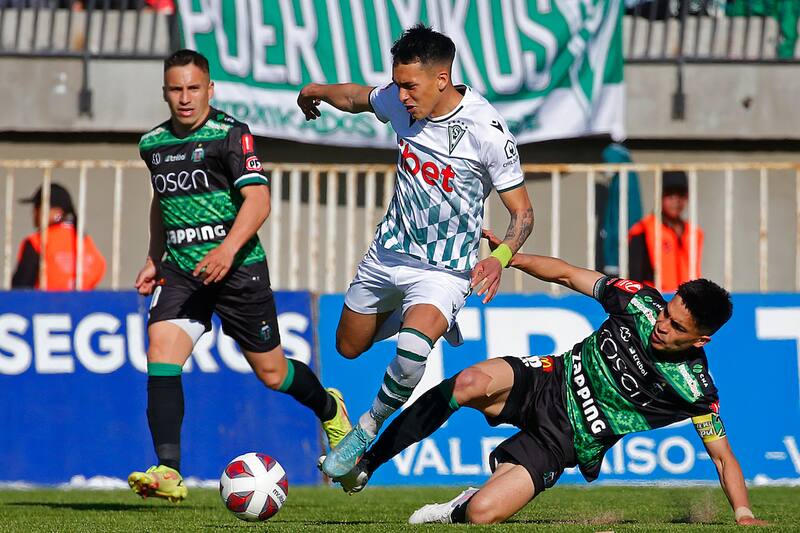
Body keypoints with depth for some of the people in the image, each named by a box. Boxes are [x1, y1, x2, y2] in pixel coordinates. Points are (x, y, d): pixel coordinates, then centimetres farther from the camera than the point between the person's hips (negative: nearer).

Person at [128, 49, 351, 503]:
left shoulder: (230, 134, -11)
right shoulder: (153, 144, 9)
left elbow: (258, 200, -20)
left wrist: (228, 249, -34)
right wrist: (155, 258, 22)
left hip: (238, 269, -4)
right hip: (181, 272, 5)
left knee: (272, 373, 8)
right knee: (161, 354, -18)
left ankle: (329, 410, 41)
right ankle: (169, 473, -24)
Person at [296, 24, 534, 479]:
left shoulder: (487, 131, -24)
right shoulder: (400, 101, -9)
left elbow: (523, 212, -17)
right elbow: (358, 97, 17)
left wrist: (500, 257, -35)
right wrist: (315, 92, 34)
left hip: (445, 269, -6)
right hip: (390, 251, 6)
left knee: (413, 347, -33)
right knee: (350, 348, 19)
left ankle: (367, 430, -9)